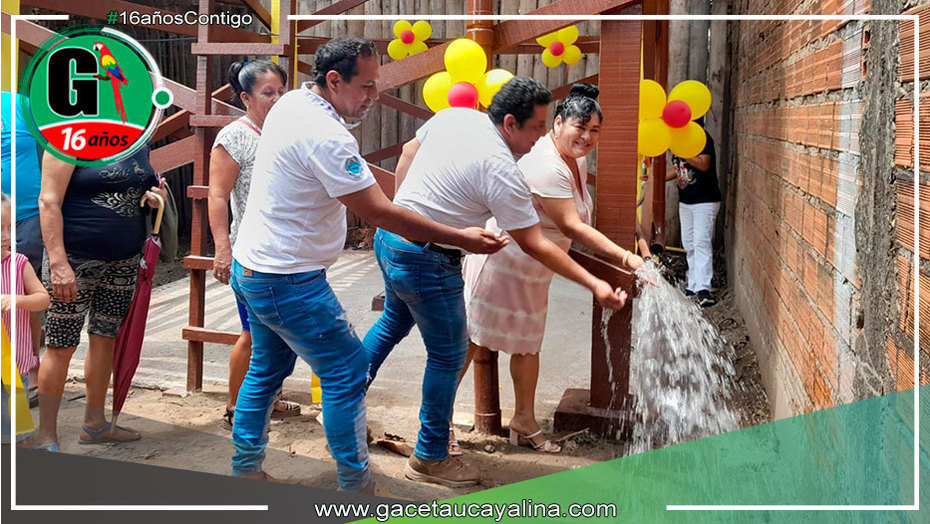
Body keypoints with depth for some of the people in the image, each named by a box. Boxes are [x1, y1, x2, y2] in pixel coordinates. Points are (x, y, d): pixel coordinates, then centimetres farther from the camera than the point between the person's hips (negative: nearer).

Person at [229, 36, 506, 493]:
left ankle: (245, 468, 32)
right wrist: (459, 239, -18)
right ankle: (356, 487, 9)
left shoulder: (291, 103, 6)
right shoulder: (326, 136, -25)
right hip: (287, 280, -10)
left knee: (267, 369, 21)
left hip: (251, 266, 10)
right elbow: (377, 213, -23)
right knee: (347, 372, 0)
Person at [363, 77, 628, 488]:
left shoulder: (452, 116, 0)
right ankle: (430, 458, 17)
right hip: (425, 261, -9)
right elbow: (534, 245, -19)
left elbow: (408, 154, 15)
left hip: (390, 235, 9)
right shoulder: (501, 170, -22)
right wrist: (595, 285, -16)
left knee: (395, 320, 31)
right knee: (449, 354, 5)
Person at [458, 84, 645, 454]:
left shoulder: (577, 161, 5)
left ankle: (524, 423, 28)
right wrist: (625, 258, -31)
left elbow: (578, 227, 14)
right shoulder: (546, 166, -27)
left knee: (528, 345, 16)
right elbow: (572, 227, -30)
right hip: (500, 262, -10)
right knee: (470, 342, -1)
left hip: (534, 271, 10)